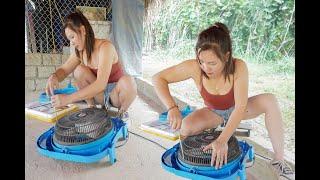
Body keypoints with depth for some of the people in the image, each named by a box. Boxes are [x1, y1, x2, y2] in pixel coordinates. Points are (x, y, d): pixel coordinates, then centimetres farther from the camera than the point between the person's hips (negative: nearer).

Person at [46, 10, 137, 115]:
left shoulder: (105, 47, -25)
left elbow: (101, 84, -36)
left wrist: (68, 98, -41)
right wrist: (54, 77, -24)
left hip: (116, 94, -4)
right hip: (100, 94, 5)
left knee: (128, 81, -37)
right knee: (79, 70, -18)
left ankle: (121, 114, -10)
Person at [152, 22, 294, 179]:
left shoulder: (239, 67, -33)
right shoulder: (194, 67, -32)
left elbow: (240, 107, -37)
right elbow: (158, 79, -29)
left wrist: (222, 140, -49)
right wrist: (172, 108, -44)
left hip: (236, 110, 0)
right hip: (213, 113, 0)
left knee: (270, 100, -26)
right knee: (185, 127, -29)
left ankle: (278, 160, -16)